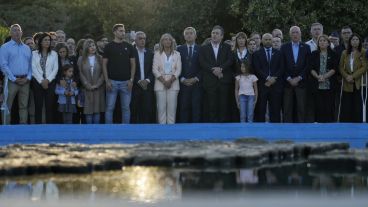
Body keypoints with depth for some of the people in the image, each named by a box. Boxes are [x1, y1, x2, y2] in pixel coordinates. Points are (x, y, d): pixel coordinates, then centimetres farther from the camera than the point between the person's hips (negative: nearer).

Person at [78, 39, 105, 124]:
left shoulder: (100, 59, 6)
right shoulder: (81, 59, 6)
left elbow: (103, 73, 2)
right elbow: (81, 74, 1)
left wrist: (97, 84, -9)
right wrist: (88, 85, -9)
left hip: (98, 88, 1)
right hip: (87, 89, 0)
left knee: (97, 110, 0)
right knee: (88, 110, -3)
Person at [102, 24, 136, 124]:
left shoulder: (129, 47, 8)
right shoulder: (109, 47, 2)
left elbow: (133, 64, 8)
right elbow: (104, 64, 1)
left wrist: (131, 80, -3)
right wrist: (107, 81, -7)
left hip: (126, 82, 2)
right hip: (112, 82, -2)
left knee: (126, 108, 4)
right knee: (109, 107, -1)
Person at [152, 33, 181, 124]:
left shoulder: (177, 54, 9)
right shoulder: (157, 54, 8)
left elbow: (178, 70, 2)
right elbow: (155, 69, 0)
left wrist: (170, 81, -11)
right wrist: (164, 81, -11)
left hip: (173, 83, 0)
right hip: (160, 83, 0)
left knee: (172, 107, -4)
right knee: (161, 107, -3)